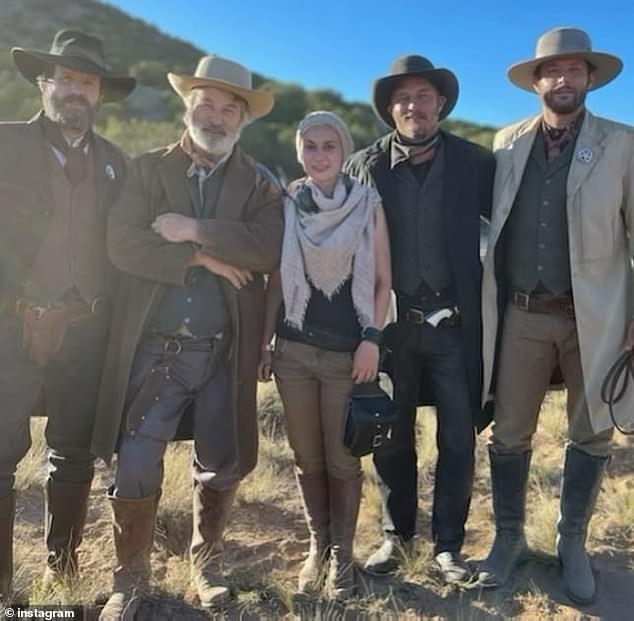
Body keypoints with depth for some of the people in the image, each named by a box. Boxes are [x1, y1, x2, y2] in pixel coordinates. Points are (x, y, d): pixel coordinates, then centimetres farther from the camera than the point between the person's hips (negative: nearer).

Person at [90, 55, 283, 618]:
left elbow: (269, 248, -12)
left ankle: (206, 562, 36)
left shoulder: (260, 184, 6)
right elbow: (123, 244, -9)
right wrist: (202, 258, -14)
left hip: (225, 354, 1)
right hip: (155, 348, -1)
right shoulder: (148, 169, 6)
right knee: (136, 469, 0)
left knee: (222, 467, 12)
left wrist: (195, 230, -16)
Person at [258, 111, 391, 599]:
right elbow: (275, 281, 8)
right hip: (293, 350, 2)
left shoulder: (368, 204, 0)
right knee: (307, 458, 12)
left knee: (343, 461, 5)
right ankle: (317, 545, 29)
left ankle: (342, 554, 23)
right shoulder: (285, 206, 6)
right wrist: (263, 342, 5)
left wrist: (371, 339, -9)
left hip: (348, 353, -2)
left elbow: (382, 281, 1)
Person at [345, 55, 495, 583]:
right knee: (392, 438, 11)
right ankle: (396, 535, 30)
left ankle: (448, 544, 25)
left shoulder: (474, 162, 0)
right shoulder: (365, 165, 0)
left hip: (453, 322, 0)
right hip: (390, 322, 1)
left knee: (458, 440, 6)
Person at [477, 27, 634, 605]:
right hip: (521, 314, 1)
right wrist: (489, 300, 6)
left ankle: (573, 543, 31)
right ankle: (509, 538, 28)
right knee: (509, 434, 8)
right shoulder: (508, 142, 6)